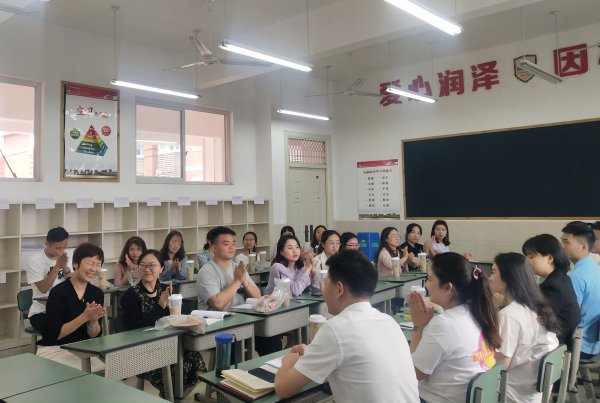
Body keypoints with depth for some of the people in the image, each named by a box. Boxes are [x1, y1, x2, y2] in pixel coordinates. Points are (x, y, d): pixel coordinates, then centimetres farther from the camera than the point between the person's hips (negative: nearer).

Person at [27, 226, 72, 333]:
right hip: (40, 312, -4)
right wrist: (57, 266, -25)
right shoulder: (35, 261, -10)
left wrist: (65, 267, -19)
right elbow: (43, 288, -19)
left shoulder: (66, 258, 3)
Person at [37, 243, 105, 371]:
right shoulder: (58, 292, -13)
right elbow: (55, 334, -17)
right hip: (54, 350, -5)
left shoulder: (97, 293, 1)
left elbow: (94, 335, 2)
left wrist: (93, 320, -20)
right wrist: (85, 317, -27)